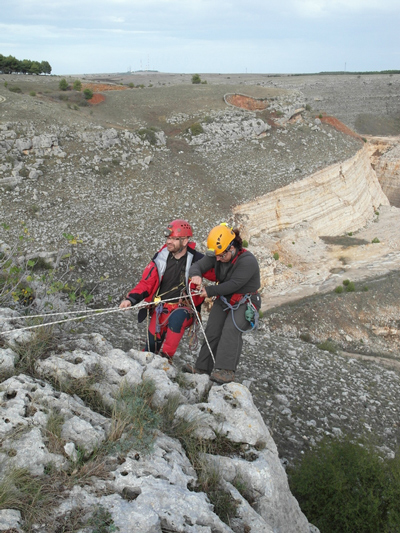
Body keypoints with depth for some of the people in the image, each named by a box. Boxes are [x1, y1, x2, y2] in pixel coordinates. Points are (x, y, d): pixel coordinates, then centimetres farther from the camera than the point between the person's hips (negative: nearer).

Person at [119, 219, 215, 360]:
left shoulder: (196, 259, -10)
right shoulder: (161, 257, -2)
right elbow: (146, 282, -1)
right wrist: (131, 299, -16)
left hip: (183, 308, -3)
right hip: (160, 309, 3)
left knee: (176, 318, -37)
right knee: (151, 347, 3)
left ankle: (165, 358, -26)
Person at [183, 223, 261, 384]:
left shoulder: (248, 261, -25)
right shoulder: (215, 256, -5)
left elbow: (233, 285, -28)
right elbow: (197, 265, -6)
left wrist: (209, 291, -25)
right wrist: (195, 274, -31)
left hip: (245, 303, -6)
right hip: (223, 300, 6)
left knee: (231, 330, -26)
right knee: (212, 331, -4)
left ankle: (226, 371, -29)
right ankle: (203, 367, 3)